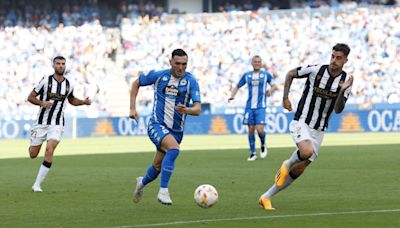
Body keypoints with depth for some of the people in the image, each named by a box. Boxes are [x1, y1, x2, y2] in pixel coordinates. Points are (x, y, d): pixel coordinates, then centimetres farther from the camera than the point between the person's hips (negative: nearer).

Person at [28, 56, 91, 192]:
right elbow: (30, 97, -3)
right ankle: (32, 145, 46)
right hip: (41, 123, -1)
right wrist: (42, 103, -21)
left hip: (57, 124, 1)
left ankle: (37, 185, -14)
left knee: (49, 151, -21)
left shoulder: (69, 85, 3)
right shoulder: (46, 81, -7)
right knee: (33, 155, 4)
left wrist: (84, 102, 4)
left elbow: (72, 100, 23)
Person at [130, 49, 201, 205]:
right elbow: (136, 83, 13)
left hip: (176, 131, 3)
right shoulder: (159, 76, -4)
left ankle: (142, 182, 48)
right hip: (157, 125, -3)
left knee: (158, 166, 13)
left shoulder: (191, 81, -5)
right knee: (174, 149, -32)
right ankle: (163, 191, -29)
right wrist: (132, 108, 5)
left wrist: (185, 110, -35)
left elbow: (198, 109, -12)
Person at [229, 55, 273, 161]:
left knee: (259, 129, -15)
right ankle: (253, 153, 12)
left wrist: (270, 90, -2)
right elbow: (237, 87, 14)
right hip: (249, 107, 2)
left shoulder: (266, 75, 4)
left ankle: (263, 145, 16)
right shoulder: (247, 75, 8)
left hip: (260, 106, -2)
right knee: (251, 129, 2)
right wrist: (232, 96, -4)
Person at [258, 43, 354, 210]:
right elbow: (290, 74, 5)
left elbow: (338, 110, -12)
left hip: (318, 130, 4)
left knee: (299, 170, 3)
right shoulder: (315, 70, -11)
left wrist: (343, 91, -28)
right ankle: (287, 164, 1)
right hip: (301, 123, -4)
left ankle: (266, 197, 17)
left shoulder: (346, 81, -4)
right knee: (307, 152, -34)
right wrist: (285, 97, -2)